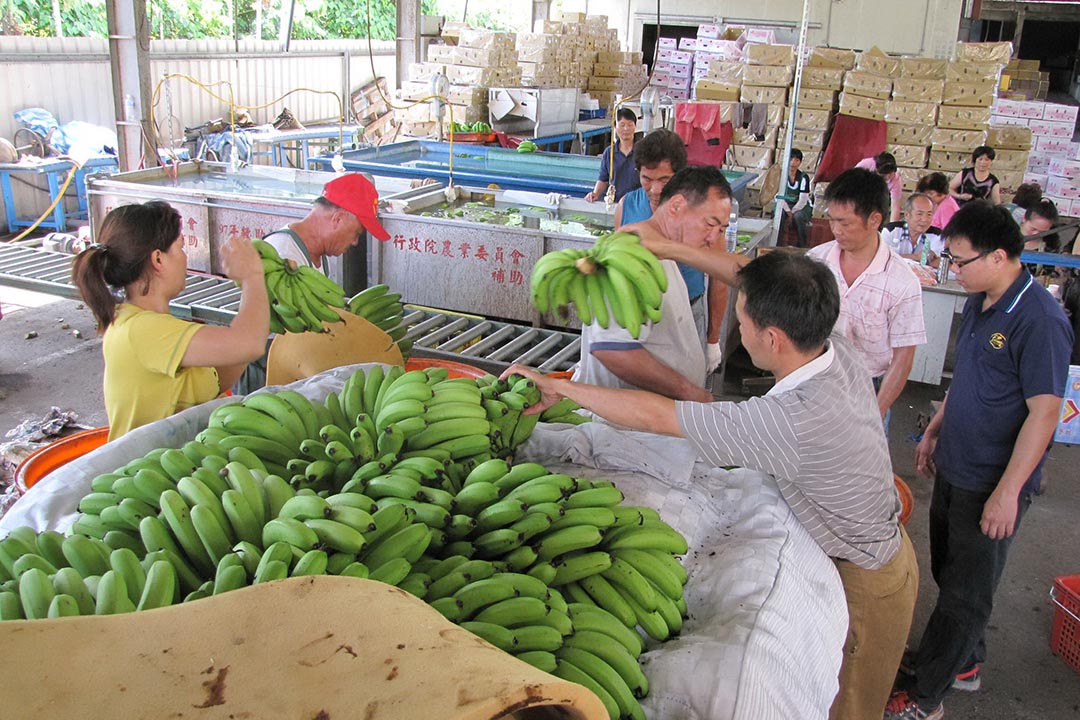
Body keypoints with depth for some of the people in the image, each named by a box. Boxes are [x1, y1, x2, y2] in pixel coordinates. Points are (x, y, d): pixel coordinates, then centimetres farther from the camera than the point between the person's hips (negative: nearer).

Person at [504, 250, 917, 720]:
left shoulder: (792, 421, -40)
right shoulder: (838, 350, -17)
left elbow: (653, 416, -33)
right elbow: (750, 279, -2)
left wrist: (559, 387, -22)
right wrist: (671, 249, -1)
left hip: (865, 584, -7)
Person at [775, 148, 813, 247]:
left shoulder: (804, 177, -13)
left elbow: (803, 200, -16)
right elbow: (779, 196, -13)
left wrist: (792, 212, -26)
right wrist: (788, 211, -24)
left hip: (801, 206, -1)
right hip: (785, 204, 1)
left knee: (797, 216, -35)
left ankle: (802, 246, -19)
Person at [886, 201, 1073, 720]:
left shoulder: (1039, 320, -23)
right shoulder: (978, 303, 4)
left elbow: (1044, 411, -23)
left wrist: (1007, 491, -23)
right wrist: (935, 429, 19)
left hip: (993, 483, -8)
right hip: (954, 468, 8)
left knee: (965, 593, 6)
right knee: (949, 574, 22)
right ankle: (964, 663, 42)